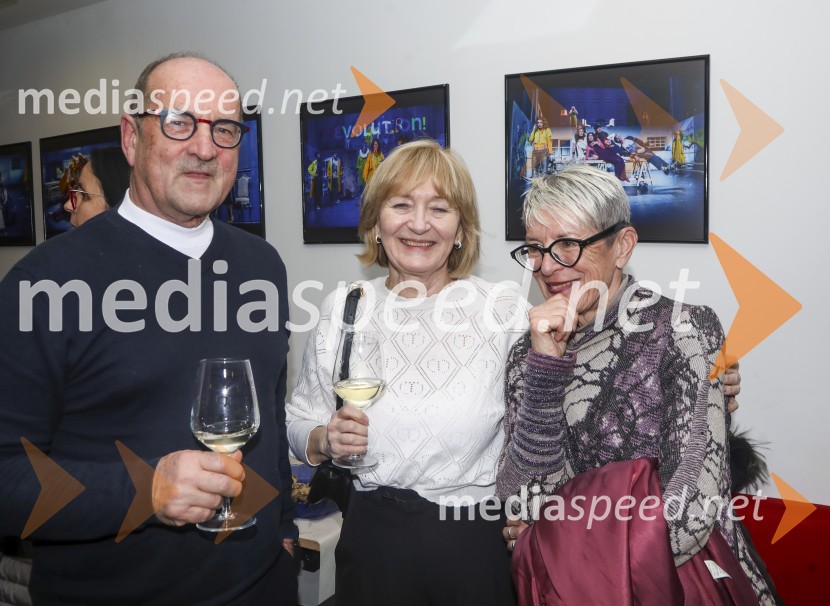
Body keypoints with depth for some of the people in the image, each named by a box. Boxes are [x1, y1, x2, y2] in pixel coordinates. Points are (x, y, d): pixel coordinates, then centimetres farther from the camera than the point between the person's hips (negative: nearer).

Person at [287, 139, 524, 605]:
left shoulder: (505, 311, -9)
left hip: (478, 543, -1)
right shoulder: (343, 309, -3)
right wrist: (326, 441, -13)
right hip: (372, 537, 2)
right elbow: (301, 422, 5)